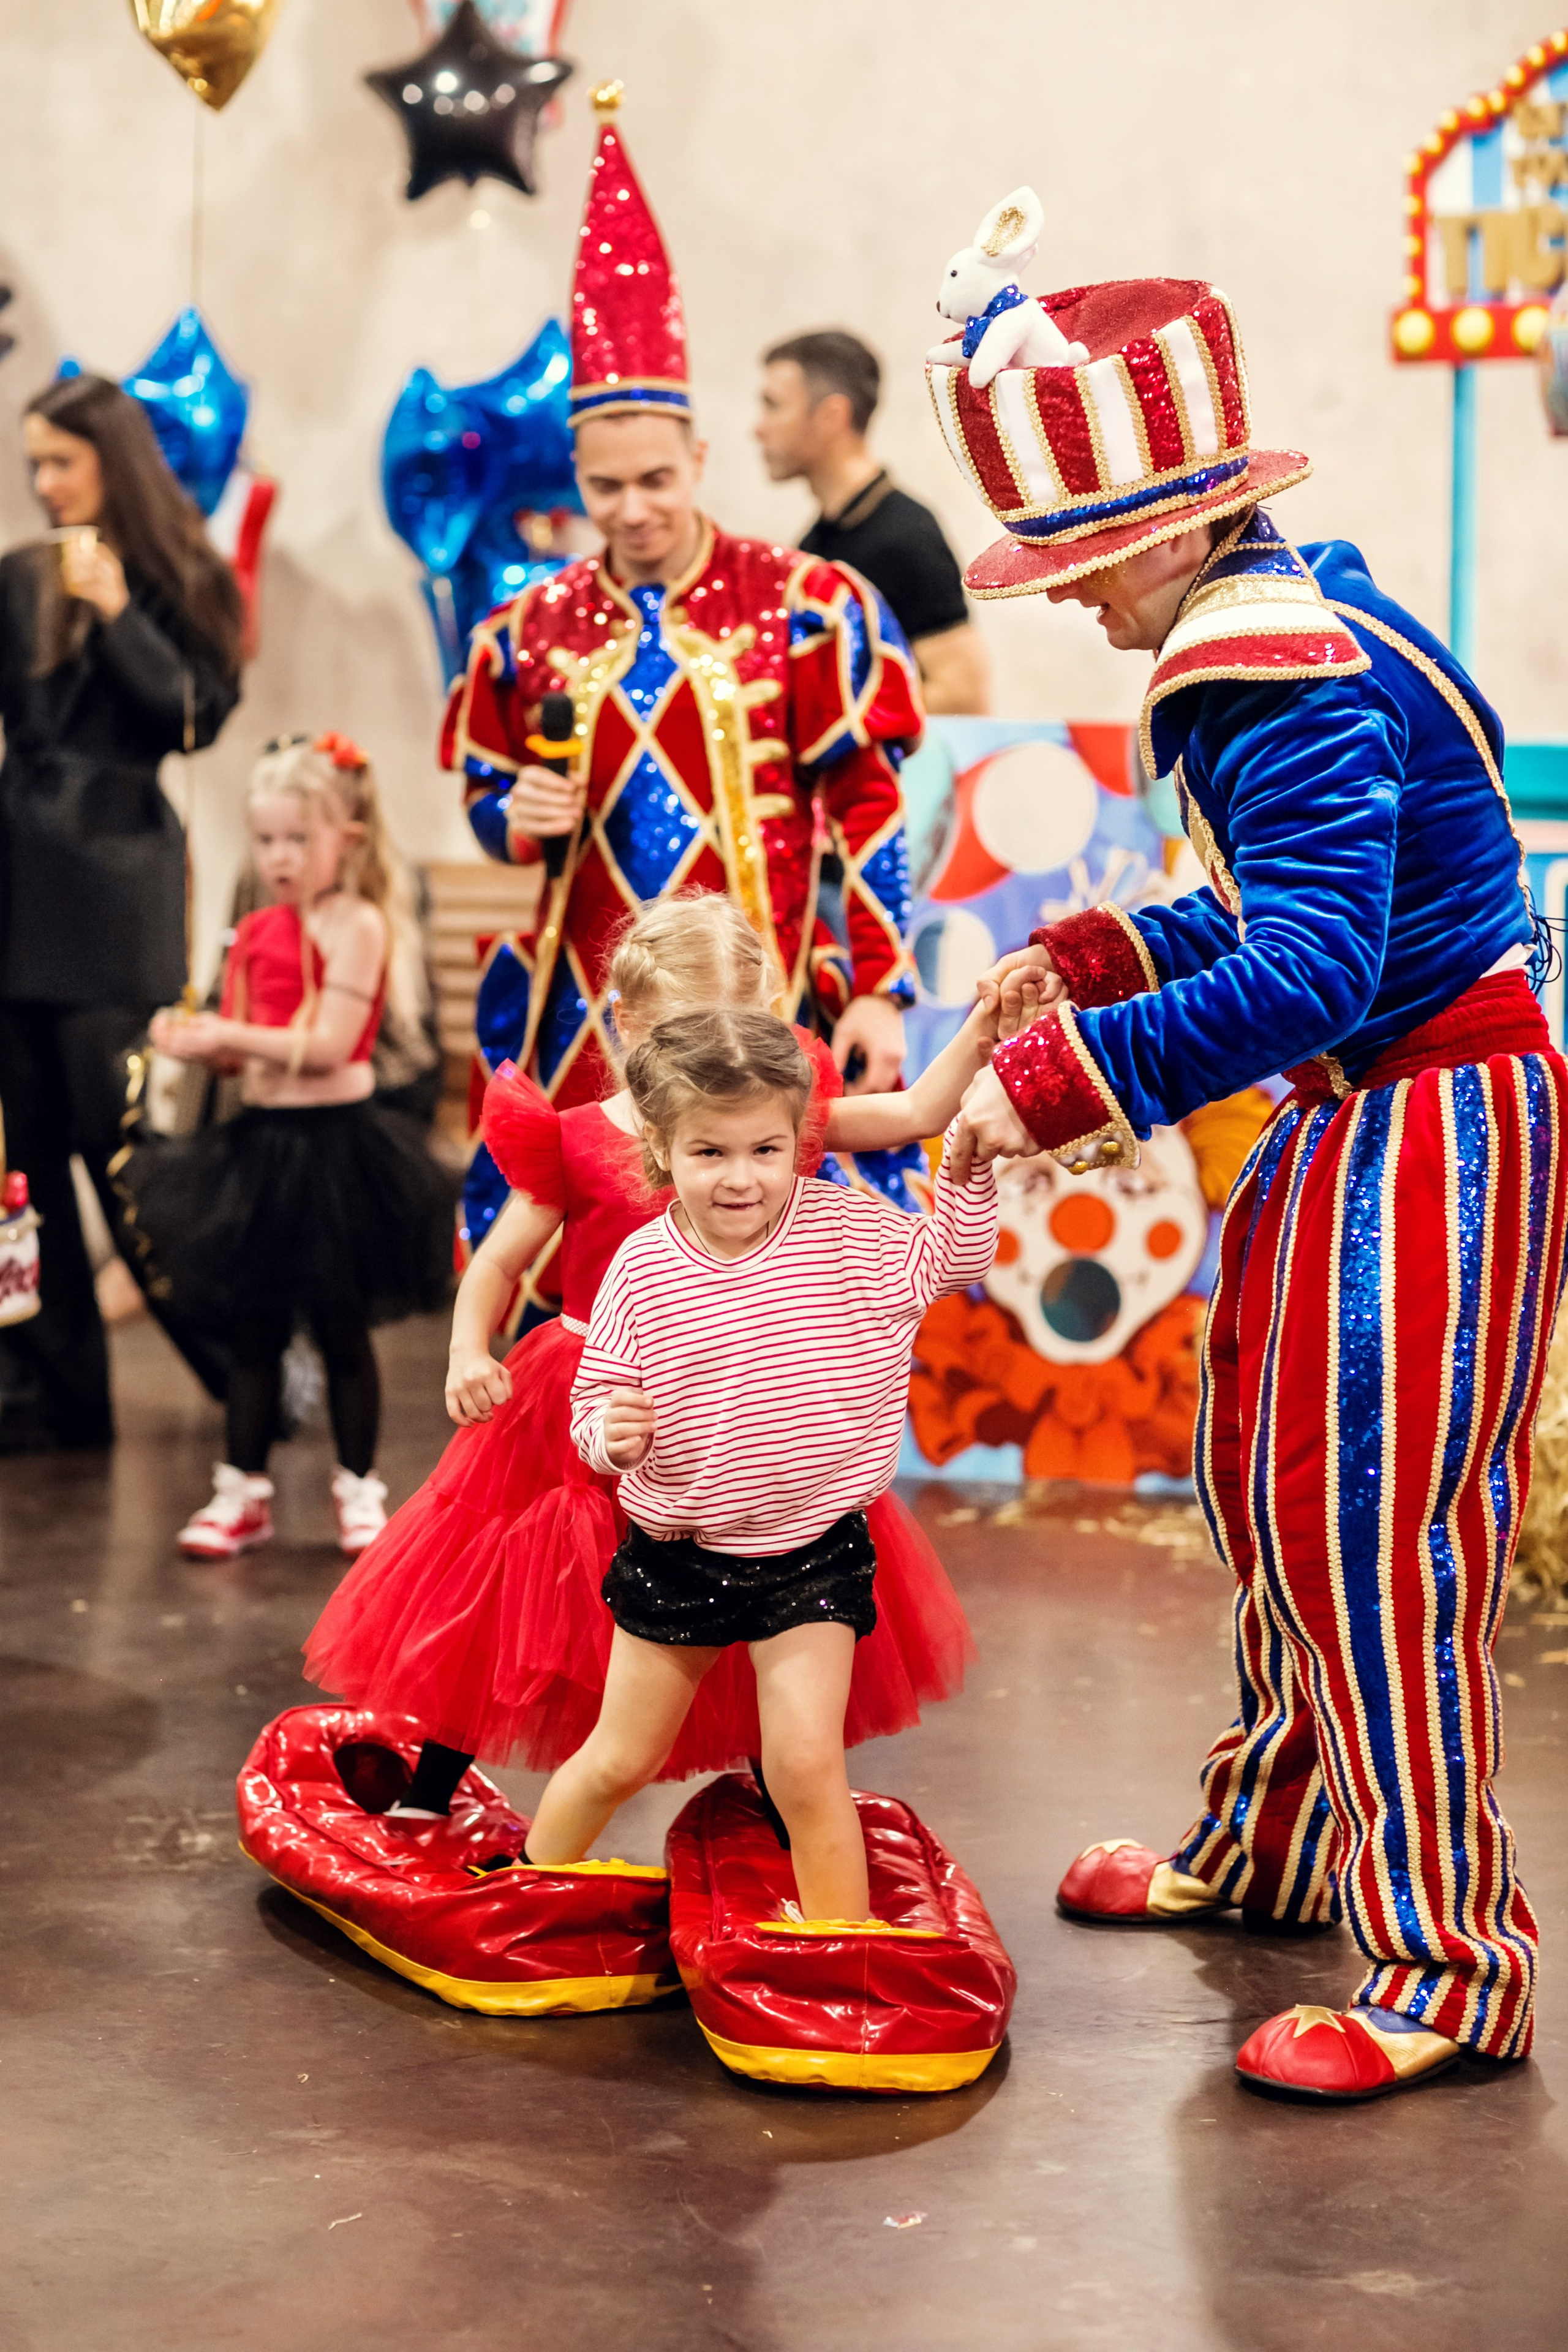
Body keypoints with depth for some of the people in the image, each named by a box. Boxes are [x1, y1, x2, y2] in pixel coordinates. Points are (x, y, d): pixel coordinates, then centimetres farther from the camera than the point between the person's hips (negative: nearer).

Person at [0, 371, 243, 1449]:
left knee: (122, 1142, -7)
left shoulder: (178, 584, 3)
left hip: (115, 883, -4)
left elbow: (195, 716, -8)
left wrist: (115, 611, -12)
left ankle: (243, 1361, 4)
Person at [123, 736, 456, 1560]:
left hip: (333, 1143, -6)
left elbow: (327, 1045, -20)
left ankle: (357, 1489, 19)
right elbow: (244, 1050, 10)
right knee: (251, 1329, 12)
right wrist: (196, 1043, -9)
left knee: (342, 1329, 6)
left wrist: (234, 1036, -22)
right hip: (258, 1141, 6)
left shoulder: (357, 925, -12)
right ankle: (242, 1492, 21)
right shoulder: (257, 933, 8)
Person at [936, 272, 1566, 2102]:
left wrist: (1068, 1076, -30)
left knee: (1367, 1527, -8)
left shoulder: (1291, 679, -23)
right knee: (1264, 1481, 18)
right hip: (1351, 1121, 11)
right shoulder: (1271, 633, 9)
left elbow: (1304, 972, -33)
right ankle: (1270, 1844, 35)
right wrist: (1105, 954, 8)